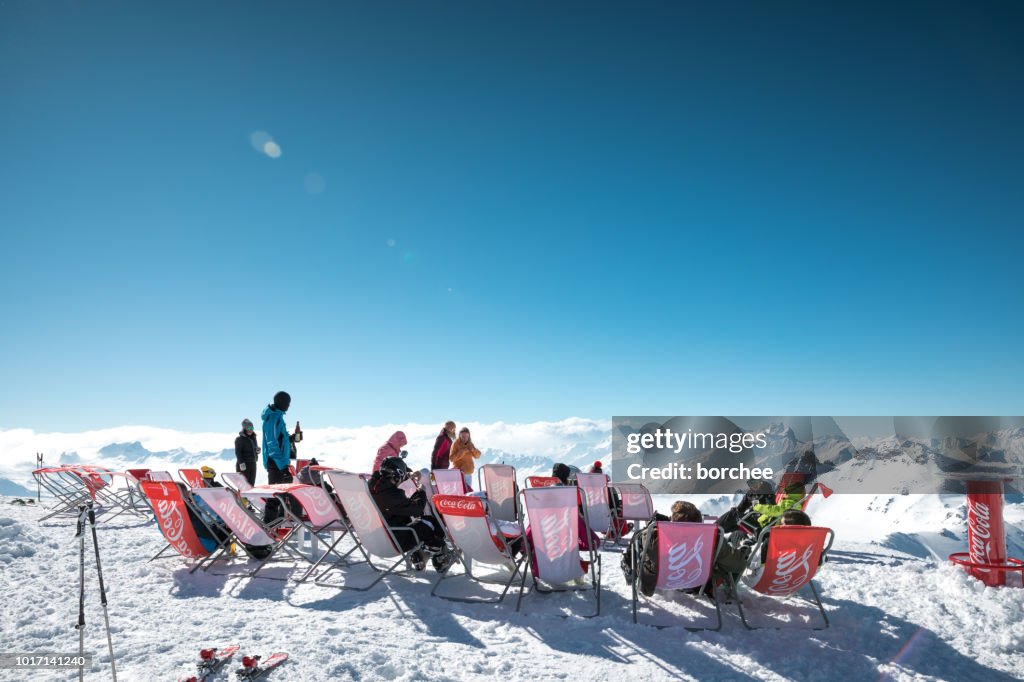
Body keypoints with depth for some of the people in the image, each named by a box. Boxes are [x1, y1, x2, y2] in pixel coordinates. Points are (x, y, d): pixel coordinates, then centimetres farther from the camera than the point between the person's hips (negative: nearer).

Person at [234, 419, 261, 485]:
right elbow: (238, 452, -13)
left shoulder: (253, 438, 15)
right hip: (244, 465, -7)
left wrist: (258, 450, 3)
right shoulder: (240, 439, -7)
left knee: (251, 484, 8)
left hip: (253, 464, 7)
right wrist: (241, 463, -22)